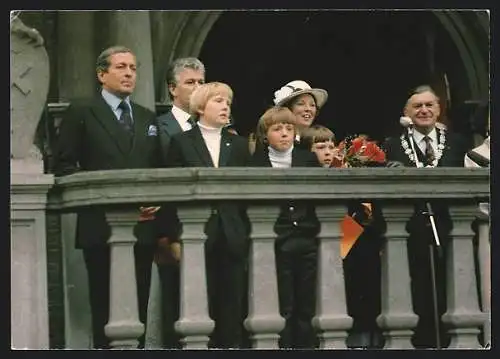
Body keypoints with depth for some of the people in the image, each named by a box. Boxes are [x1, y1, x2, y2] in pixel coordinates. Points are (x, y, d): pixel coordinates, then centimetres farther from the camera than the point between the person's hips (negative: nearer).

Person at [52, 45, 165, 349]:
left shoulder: (148, 119, 18)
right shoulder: (81, 113, 2)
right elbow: (64, 165, -3)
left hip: (142, 228, 4)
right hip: (101, 227, -4)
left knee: (139, 307, 4)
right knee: (105, 306, -3)